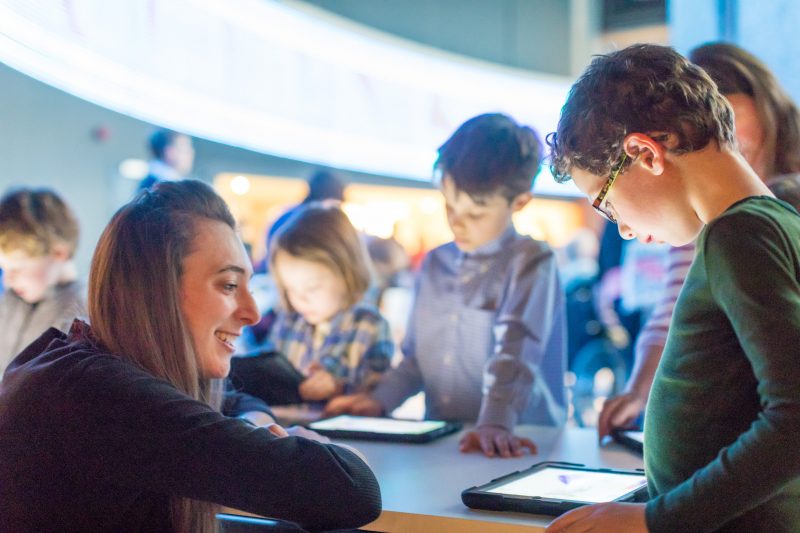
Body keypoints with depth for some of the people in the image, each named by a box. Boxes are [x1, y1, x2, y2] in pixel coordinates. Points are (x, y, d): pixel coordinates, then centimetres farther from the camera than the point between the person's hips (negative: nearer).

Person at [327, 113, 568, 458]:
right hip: (438, 438, 4)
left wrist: (495, 424, -29)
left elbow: (515, 351, -17)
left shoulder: (529, 263, -4)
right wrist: (380, 400, 7)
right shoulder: (436, 264, 14)